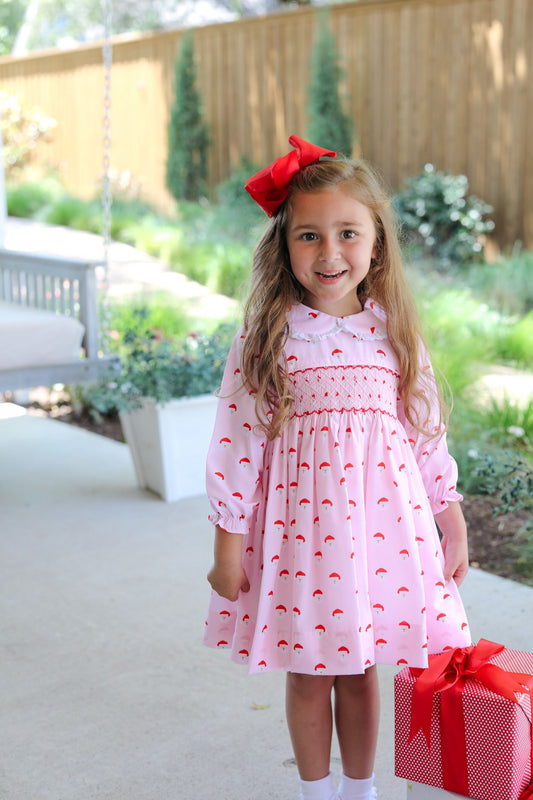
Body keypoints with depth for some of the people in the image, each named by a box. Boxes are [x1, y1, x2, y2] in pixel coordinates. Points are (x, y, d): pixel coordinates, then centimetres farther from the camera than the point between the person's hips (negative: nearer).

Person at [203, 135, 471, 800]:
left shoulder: (395, 332, 1)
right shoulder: (266, 337, -8)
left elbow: (427, 432, 8)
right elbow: (236, 443, -6)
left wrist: (453, 523, 10)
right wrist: (227, 544, -5)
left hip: (380, 517, 2)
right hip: (300, 521, -2)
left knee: (360, 667, 15)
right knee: (308, 672, 12)